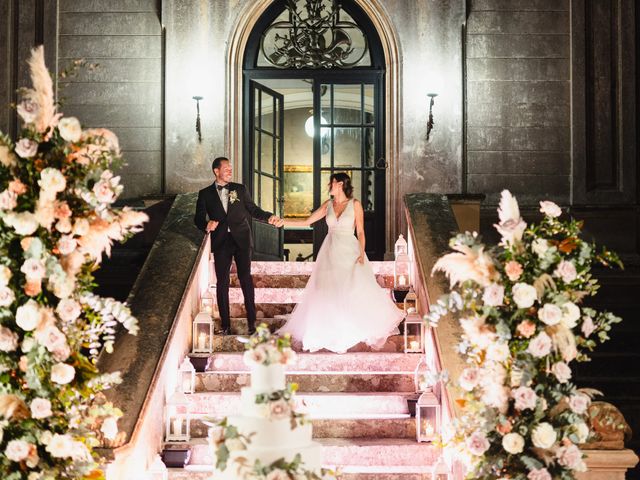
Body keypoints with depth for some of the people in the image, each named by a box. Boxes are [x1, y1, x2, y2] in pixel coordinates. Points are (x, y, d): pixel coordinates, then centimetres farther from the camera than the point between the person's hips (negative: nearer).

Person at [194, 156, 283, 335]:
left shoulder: (240, 189, 9)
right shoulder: (205, 194, 7)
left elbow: (253, 210, 10)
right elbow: (198, 218, 5)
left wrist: (270, 217, -8)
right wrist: (206, 225, -18)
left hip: (241, 239, 0)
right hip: (221, 242, 0)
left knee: (246, 277, -6)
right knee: (222, 282, 2)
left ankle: (252, 320, 2)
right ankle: (225, 324, 10)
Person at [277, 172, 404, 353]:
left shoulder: (355, 204, -3)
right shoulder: (328, 205, 7)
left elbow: (360, 231, -3)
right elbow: (306, 222, 7)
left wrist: (362, 253, -14)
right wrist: (283, 221, 1)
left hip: (349, 252, -4)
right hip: (330, 253, 4)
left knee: (360, 291, -9)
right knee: (328, 293, 1)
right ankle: (331, 334, 12)